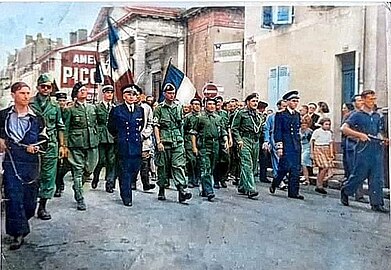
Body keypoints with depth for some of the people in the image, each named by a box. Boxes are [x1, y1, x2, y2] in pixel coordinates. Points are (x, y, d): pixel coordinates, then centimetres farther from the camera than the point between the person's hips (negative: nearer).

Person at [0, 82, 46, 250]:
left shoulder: (36, 117, 6)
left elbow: (43, 138, 10)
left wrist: (36, 146, -8)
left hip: (31, 161, 1)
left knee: (30, 196, 7)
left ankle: (21, 222, 34)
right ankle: (19, 233, -1)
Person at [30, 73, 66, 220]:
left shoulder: (55, 106, 12)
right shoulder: (29, 104, 2)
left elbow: (60, 128, 15)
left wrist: (62, 145, 10)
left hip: (51, 147, 3)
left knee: (48, 177, 4)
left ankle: (42, 207, 13)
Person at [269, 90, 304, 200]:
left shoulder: (297, 115, 16)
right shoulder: (280, 115, -3)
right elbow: (277, 132, -7)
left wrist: (299, 144, 15)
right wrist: (279, 147, -13)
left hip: (296, 146, 6)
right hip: (286, 145, -6)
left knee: (296, 170, 4)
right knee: (285, 167, -8)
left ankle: (293, 192, 9)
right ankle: (274, 184, 16)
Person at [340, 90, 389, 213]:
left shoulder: (377, 116, 17)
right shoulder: (357, 115, -2)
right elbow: (344, 128, -11)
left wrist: (384, 140, 4)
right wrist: (360, 134, -18)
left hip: (377, 149, 5)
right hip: (363, 149, -5)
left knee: (377, 177, 3)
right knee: (359, 174, 0)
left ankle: (377, 203, 7)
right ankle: (345, 191, 24)